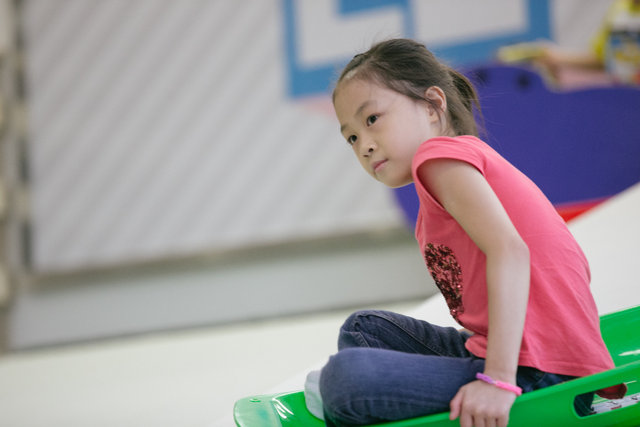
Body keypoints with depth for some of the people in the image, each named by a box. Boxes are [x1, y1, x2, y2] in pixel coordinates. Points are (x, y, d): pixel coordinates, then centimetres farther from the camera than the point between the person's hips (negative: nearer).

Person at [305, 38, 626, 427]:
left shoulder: (439, 153, -6)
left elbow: (510, 251, -22)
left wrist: (498, 379, -29)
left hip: (538, 378, -11)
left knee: (348, 377, -26)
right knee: (362, 330, 22)